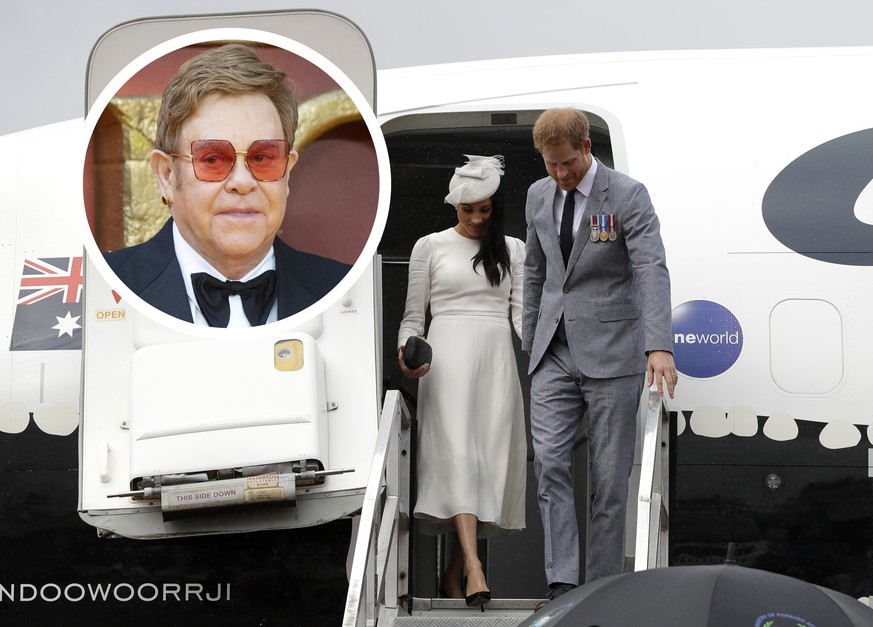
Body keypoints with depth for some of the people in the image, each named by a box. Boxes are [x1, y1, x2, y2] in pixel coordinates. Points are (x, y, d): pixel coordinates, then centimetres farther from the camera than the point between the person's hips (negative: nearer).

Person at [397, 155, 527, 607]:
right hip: (448, 358, -3)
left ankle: (452, 574, 8)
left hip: (497, 359, 3)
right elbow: (413, 316, 10)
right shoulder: (430, 246, 9)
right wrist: (407, 351, -10)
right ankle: (474, 568, -30)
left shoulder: (512, 250, 15)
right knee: (458, 453, -18)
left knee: (491, 457, -2)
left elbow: (522, 311, 8)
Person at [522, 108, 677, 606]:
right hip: (555, 354, 4)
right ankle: (563, 583, -9)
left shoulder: (628, 195, -10)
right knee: (549, 462, -9)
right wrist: (531, 341, 18)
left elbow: (652, 271, -21)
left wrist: (659, 346, -33)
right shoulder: (539, 195, 8)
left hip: (611, 353, -4)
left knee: (610, 476, 0)